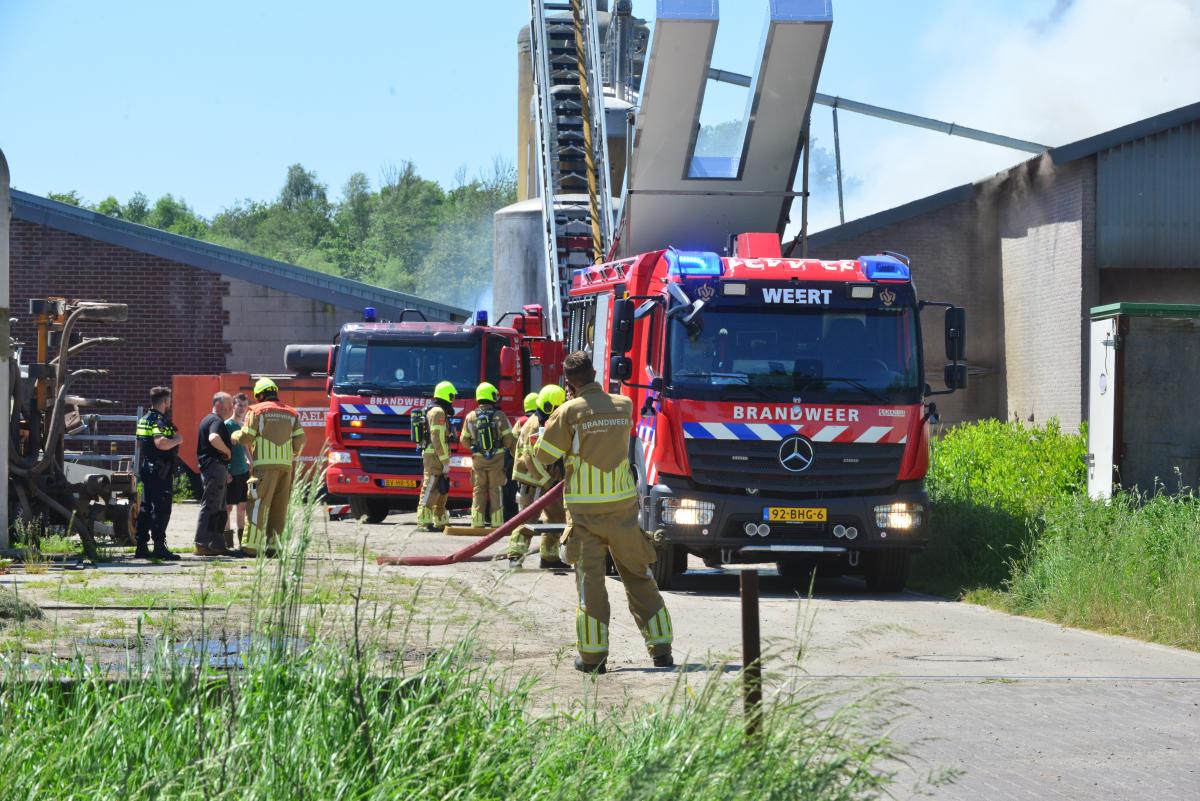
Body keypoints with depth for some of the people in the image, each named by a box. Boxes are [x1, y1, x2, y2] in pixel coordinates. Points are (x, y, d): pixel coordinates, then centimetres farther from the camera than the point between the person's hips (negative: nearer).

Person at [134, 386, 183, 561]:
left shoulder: (144, 420, 14)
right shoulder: (159, 421, -15)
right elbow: (161, 443, -31)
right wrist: (177, 440, -14)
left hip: (146, 467, 10)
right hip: (160, 471, -10)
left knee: (145, 508, 12)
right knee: (161, 509, -9)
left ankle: (141, 547, 14)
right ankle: (159, 548, -11)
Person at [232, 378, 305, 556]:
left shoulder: (257, 411, 0)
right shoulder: (291, 413, 14)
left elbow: (246, 437, -4)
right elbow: (300, 440, 8)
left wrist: (235, 436, 18)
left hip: (265, 463, -4)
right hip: (286, 465, 4)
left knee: (258, 505, -6)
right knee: (279, 508, 10)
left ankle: (251, 546, -11)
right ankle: (272, 543, 6)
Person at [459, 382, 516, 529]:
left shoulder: (470, 417, -2)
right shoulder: (499, 416, -10)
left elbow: (464, 441, 3)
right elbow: (509, 439, -8)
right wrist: (502, 445, 13)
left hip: (478, 460, 2)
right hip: (497, 459, -2)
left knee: (478, 491, 9)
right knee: (495, 491, 5)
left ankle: (477, 522, 6)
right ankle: (496, 523, 4)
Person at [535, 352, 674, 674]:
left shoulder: (569, 412, -9)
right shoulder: (624, 406, 3)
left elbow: (544, 455, -2)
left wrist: (549, 426, 16)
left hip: (585, 509, -3)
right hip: (623, 505, 3)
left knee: (590, 578, 2)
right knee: (638, 575, 11)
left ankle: (593, 654, -2)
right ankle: (661, 648, 10)